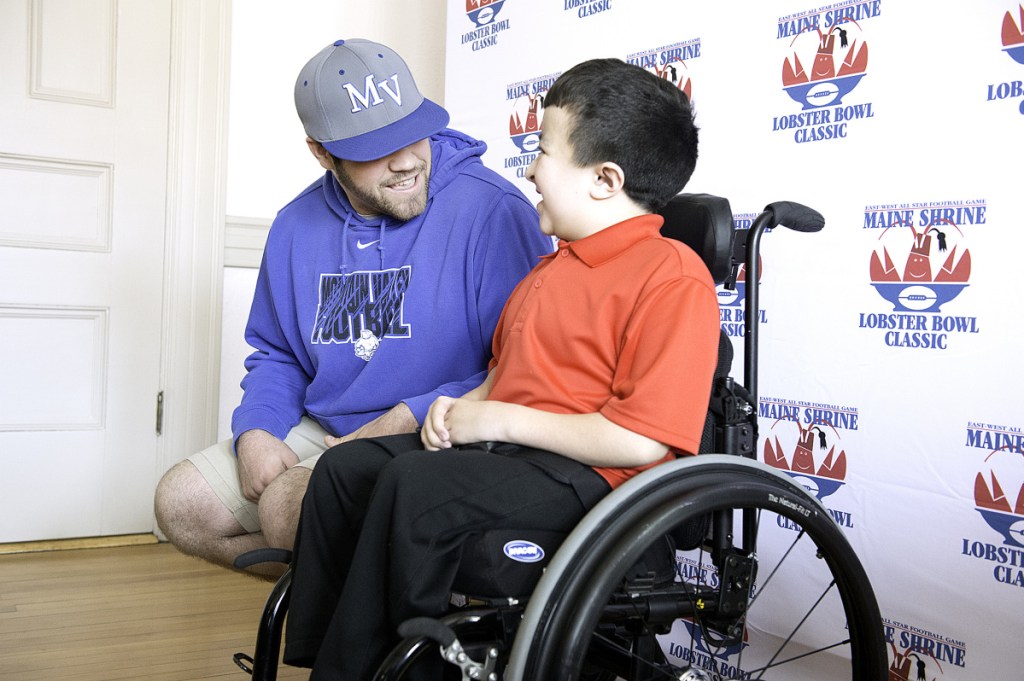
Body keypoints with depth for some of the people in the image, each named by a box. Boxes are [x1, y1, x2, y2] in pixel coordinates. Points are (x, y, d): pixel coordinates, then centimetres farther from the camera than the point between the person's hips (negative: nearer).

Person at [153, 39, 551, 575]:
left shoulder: (491, 210, -14)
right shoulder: (297, 226, 7)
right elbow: (275, 354, 18)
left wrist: (410, 418, -22)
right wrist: (255, 432, -2)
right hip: (321, 432, 7)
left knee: (288, 504, -28)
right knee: (181, 503, -2)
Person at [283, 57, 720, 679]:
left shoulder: (674, 278, -15)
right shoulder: (559, 262, 18)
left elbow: (642, 440, -23)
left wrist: (502, 419, -17)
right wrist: (465, 406, 7)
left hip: (587, 470, -10)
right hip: (504, 443, 10)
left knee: (414, 485, -29)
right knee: (346, 468, 3)